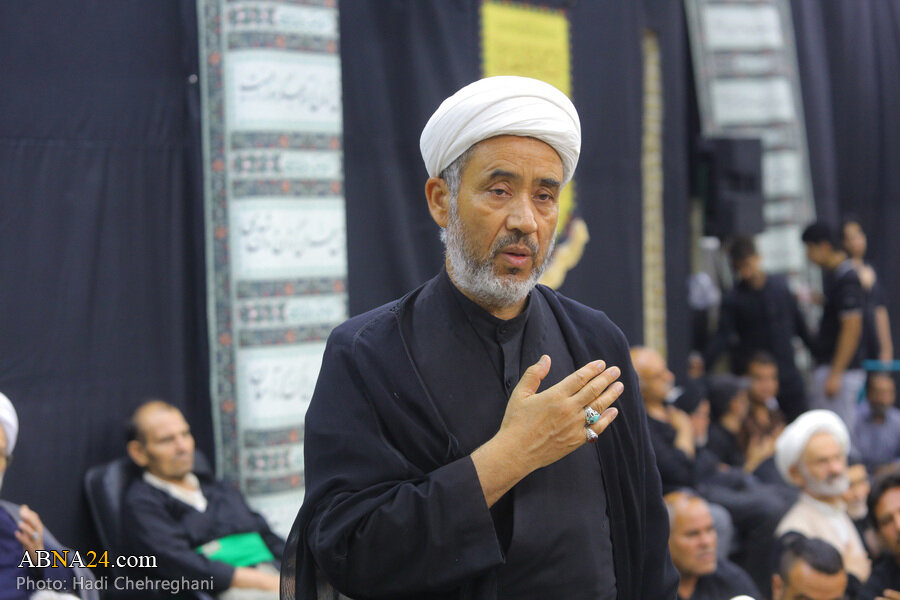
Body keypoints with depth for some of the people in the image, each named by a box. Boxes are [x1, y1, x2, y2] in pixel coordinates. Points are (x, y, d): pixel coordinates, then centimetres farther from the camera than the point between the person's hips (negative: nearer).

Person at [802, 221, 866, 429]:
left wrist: (835, 374, -21)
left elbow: (852, 328, -21)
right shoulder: (830, 274, 12)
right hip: (825, 366, 10)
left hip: (842, 370, -10)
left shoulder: (846, 279, -17)